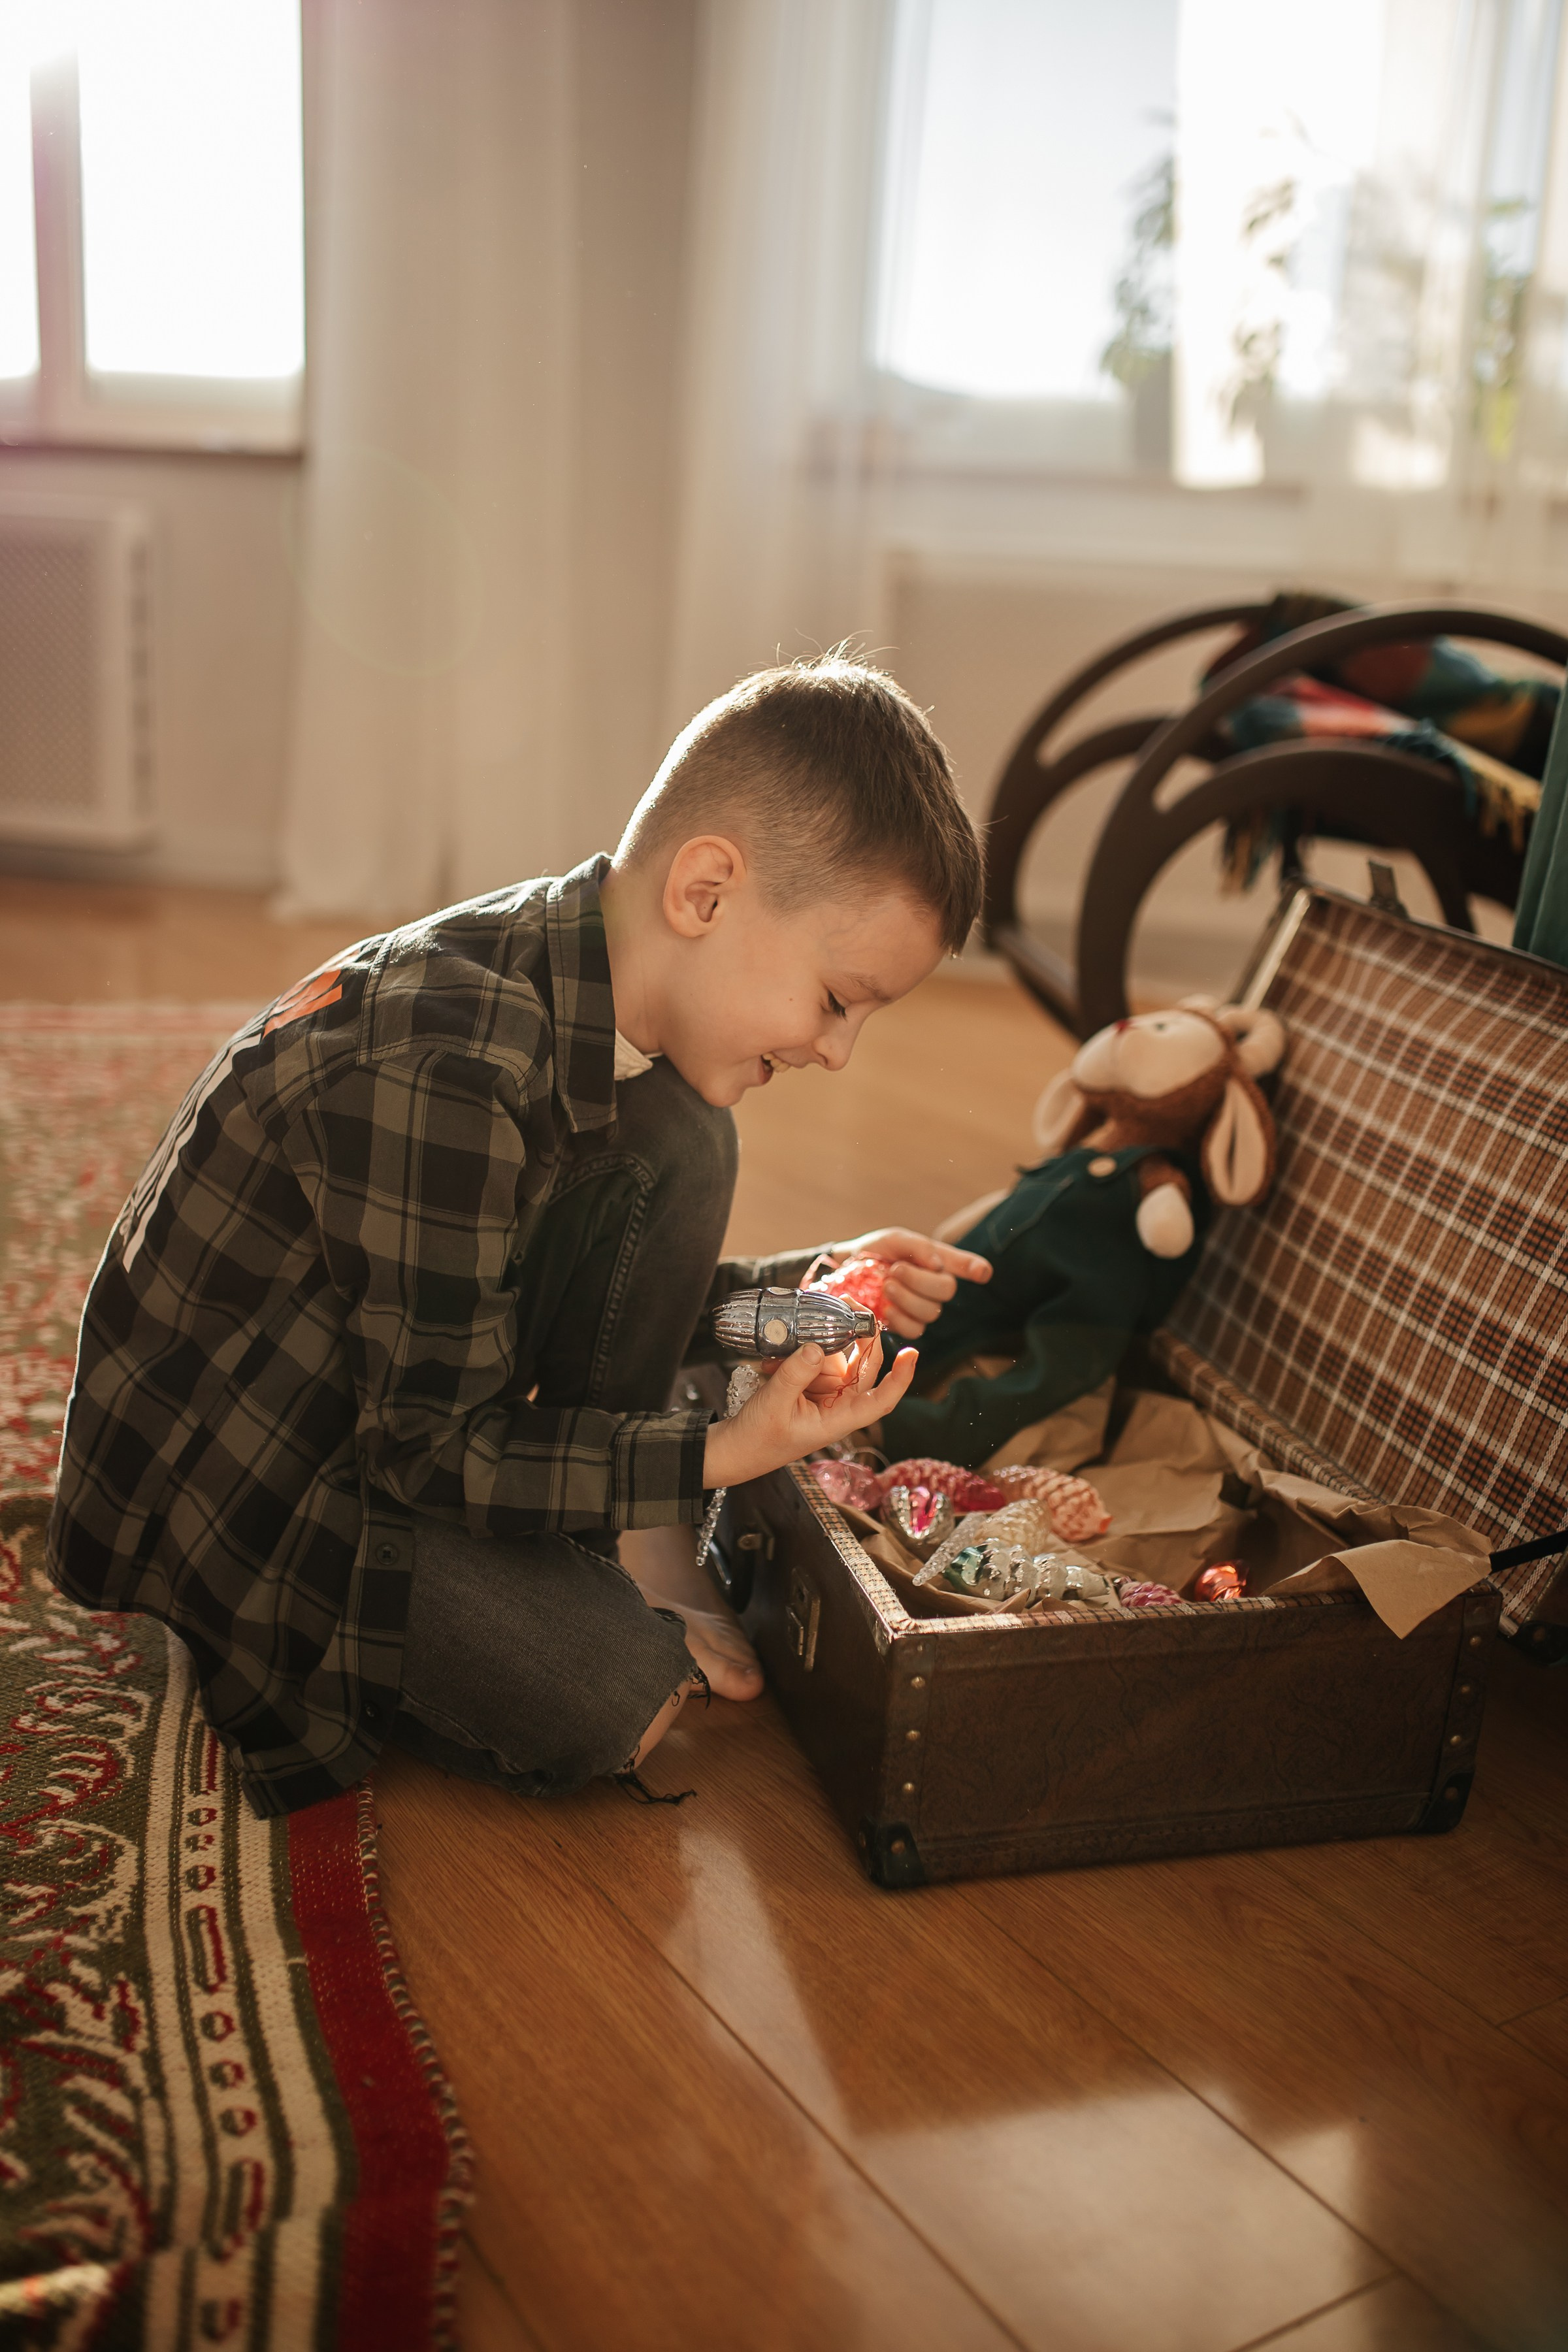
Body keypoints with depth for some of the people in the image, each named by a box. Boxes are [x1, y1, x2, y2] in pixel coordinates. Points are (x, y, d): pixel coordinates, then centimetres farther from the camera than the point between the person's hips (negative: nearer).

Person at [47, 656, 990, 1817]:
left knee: (679, 1142, -6)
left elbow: (626, 1290, 8)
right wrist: (721, 1453, -26)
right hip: (227, 1482, -8)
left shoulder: (574, 977, -5)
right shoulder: (439, 1076, -34)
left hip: (392, 1393, 9)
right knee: (600, 1700, -26)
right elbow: (428, 1448, -25)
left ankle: (569, 1576, 0)